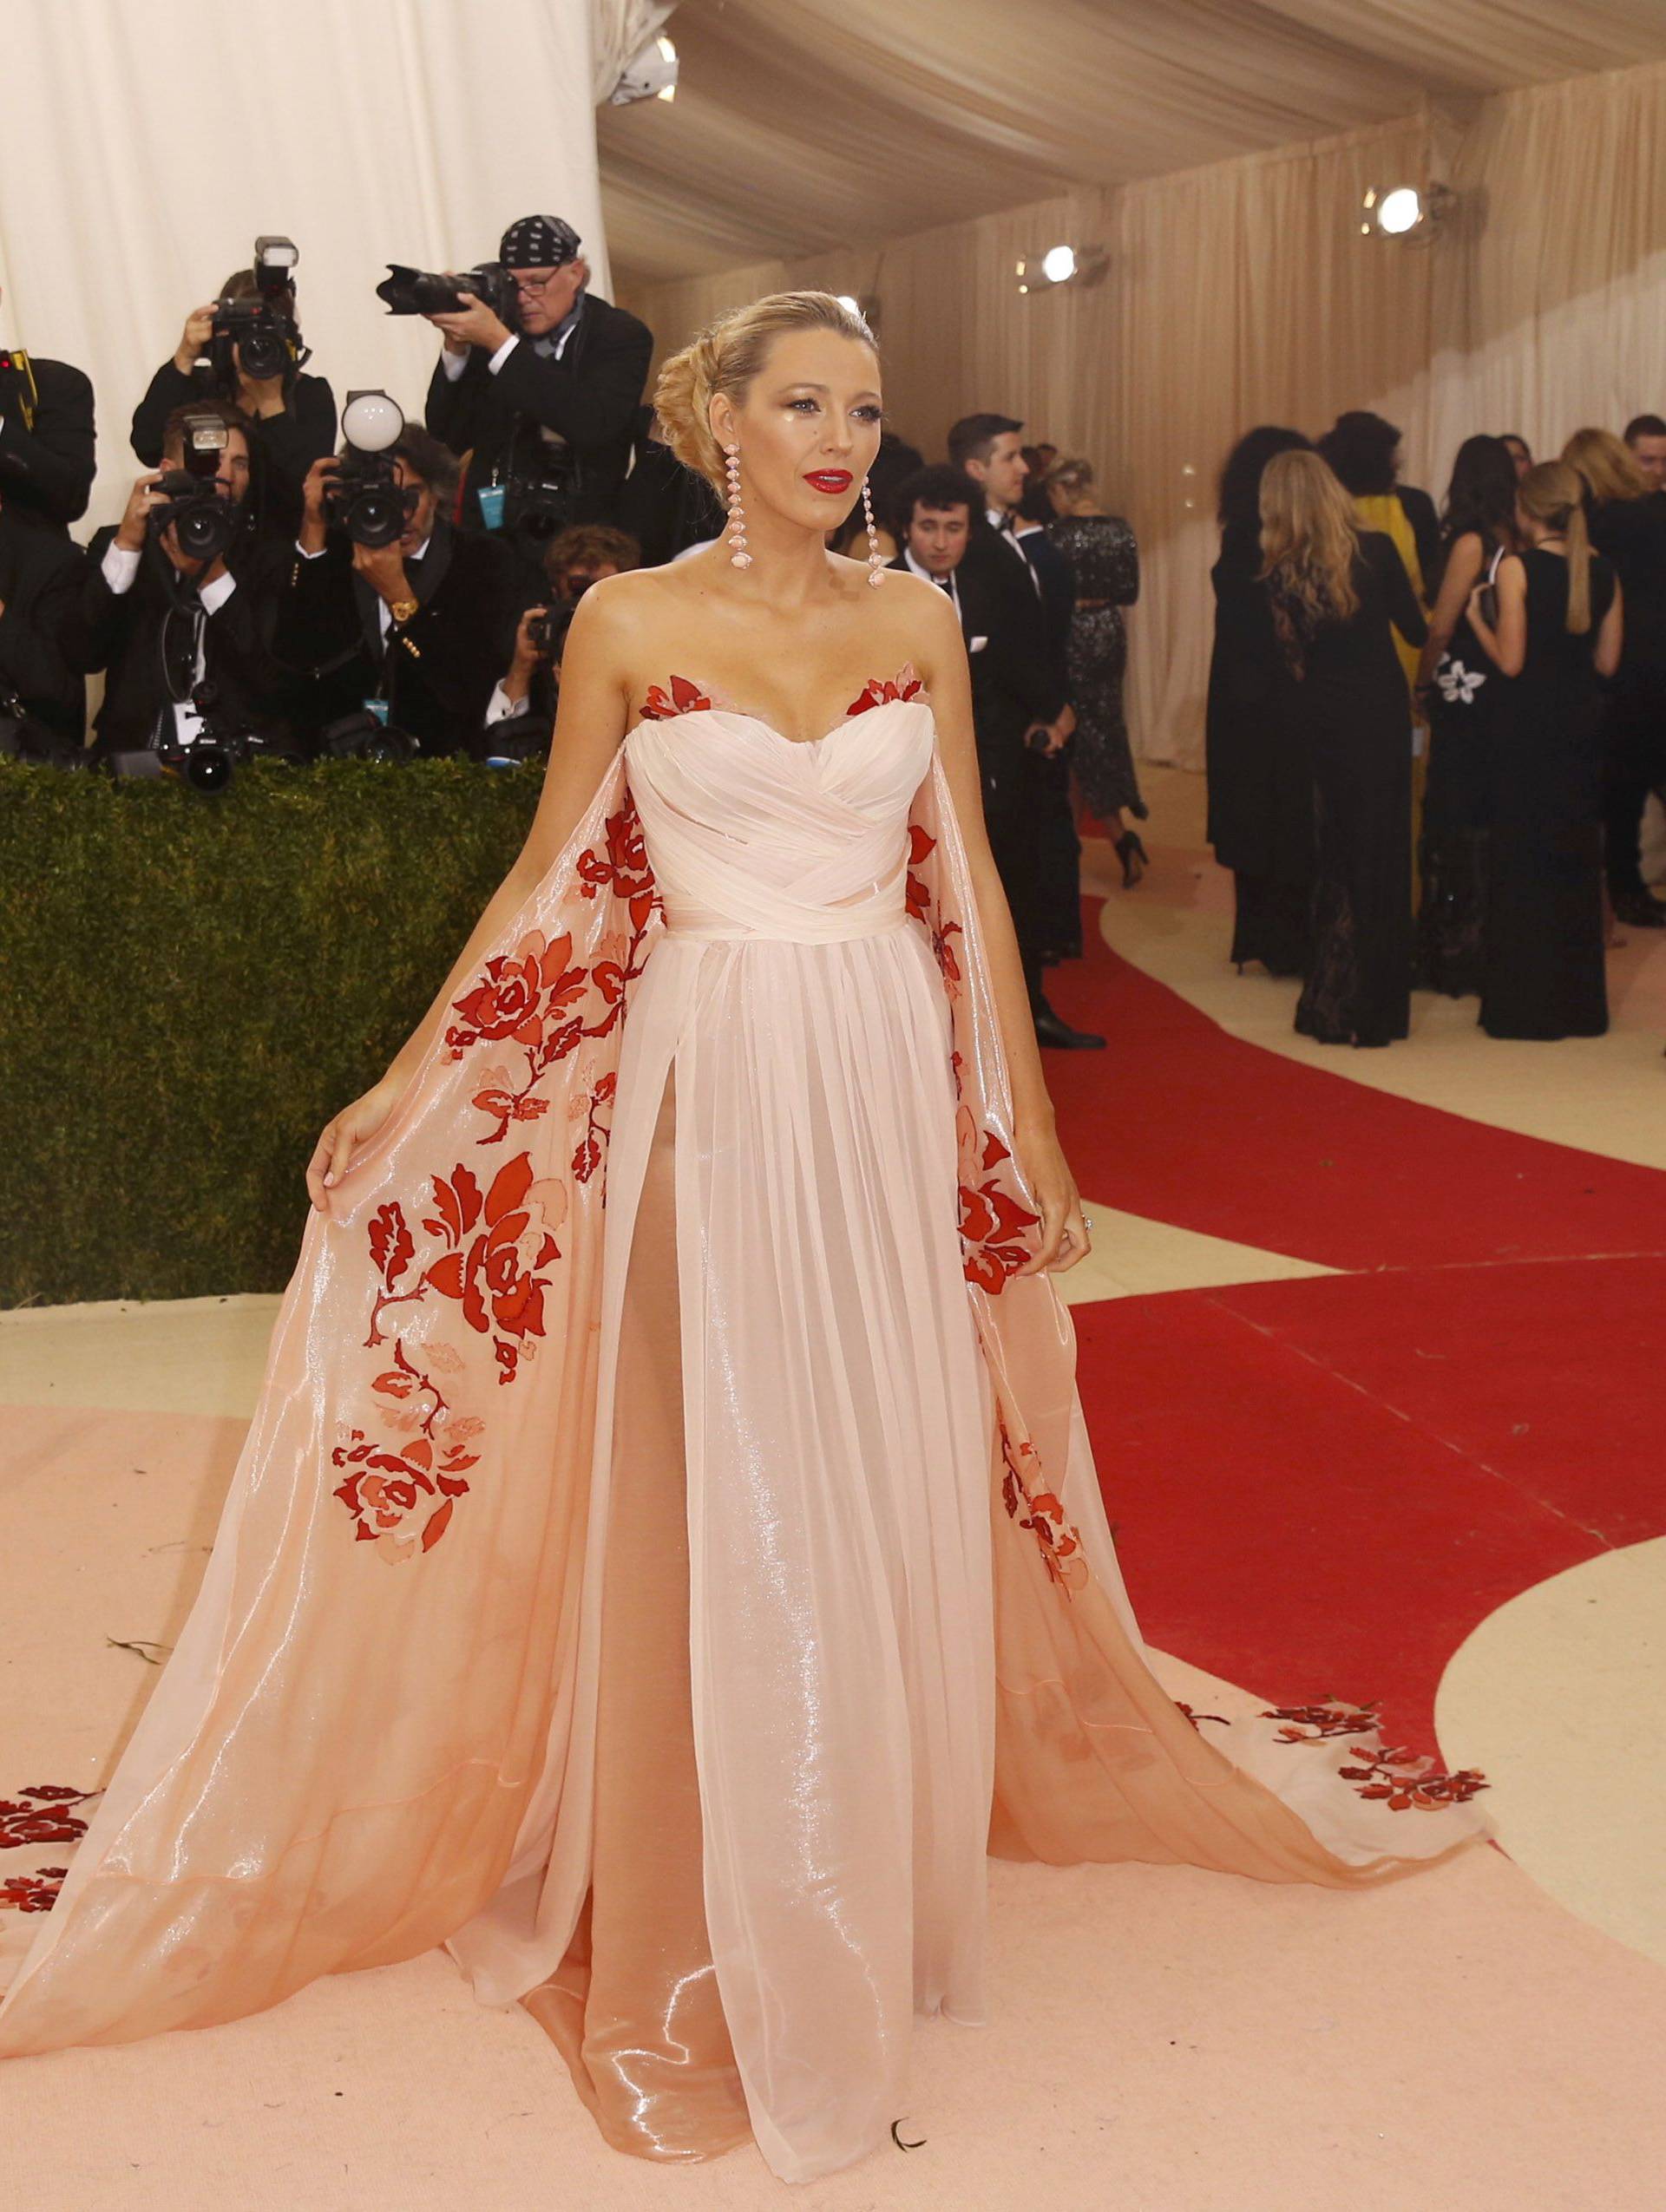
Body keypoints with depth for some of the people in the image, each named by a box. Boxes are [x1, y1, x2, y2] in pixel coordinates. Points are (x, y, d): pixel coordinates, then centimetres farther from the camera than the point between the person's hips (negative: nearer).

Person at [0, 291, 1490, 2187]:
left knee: (889, 1501, 7)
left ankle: (877, 1873, 29)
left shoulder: (917, 621, 6)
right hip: (702, 1092, -2)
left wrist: (1031, 1138, 8)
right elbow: (546, 880, 4)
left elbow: (967, 886, 8)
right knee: (704, 1499, 3)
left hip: (888, 1094, 2)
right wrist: (398, 1088, 1)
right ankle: (715, 1926, 19)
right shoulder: (628, 624, -1)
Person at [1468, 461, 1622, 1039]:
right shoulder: (1604, 571, 3)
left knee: (1522, 860, 5)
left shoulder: (1517, 569, -11)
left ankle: (1522, 1003, 8)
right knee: (1577, 857, 14)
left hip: (1529, 725, -4)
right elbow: (1607, 661, 6)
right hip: (1583, 722, 4)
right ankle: (1578, 1001, 20)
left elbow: (1511, 661, -13)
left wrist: (1476, 616, 1)